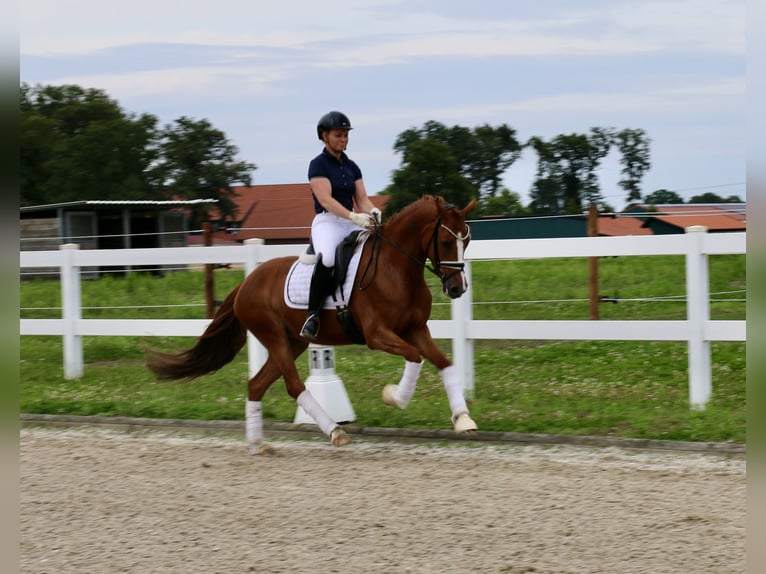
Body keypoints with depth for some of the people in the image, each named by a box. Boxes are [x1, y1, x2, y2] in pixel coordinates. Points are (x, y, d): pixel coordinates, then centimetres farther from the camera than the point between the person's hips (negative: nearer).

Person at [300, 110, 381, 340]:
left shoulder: (351, 167, 17)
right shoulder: (318, 165, -3)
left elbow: (362, 199, 12)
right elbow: (325, 199, -15)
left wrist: (372, 212, -13)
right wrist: (354, 216, -28)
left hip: (353, 224, 7)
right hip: (327, 222, -7)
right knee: (327, 258, -37)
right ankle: (313, 314, -29)